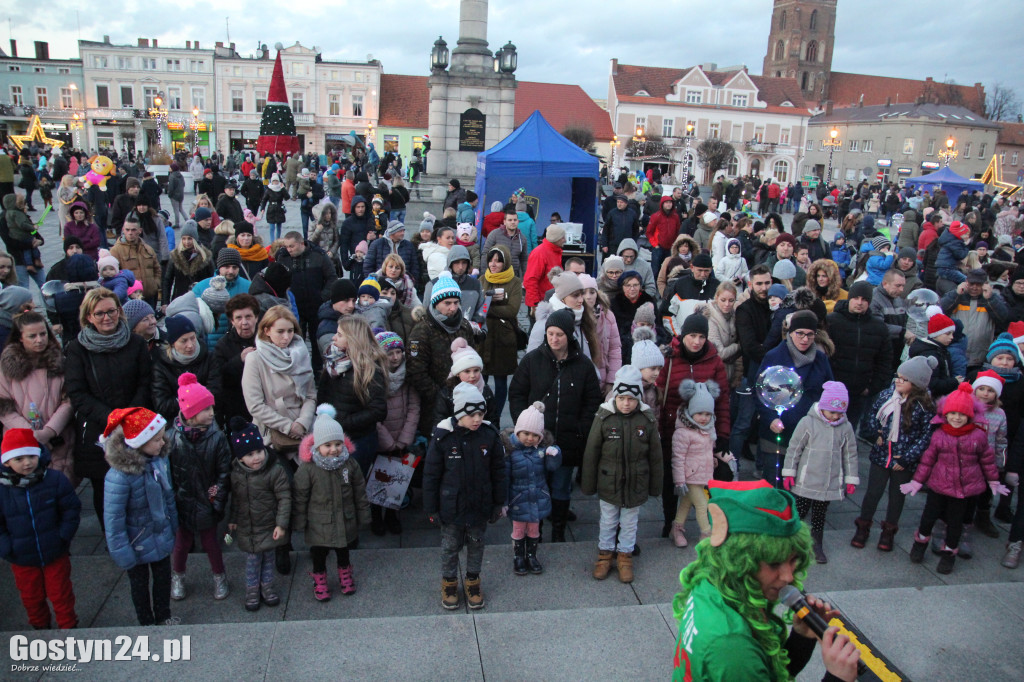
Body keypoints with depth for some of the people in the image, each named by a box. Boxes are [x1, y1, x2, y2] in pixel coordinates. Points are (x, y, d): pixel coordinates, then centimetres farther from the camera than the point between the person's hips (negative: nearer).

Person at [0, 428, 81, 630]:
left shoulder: (55, 479, -16)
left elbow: (72, 510, -7)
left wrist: (63, 536, -13)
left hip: (56, 554, -1)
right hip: (22, 560, 1)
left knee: (61, 594, 14)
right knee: (31, 597, 21)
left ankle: (68, 627, 35)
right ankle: (40, 627, 45)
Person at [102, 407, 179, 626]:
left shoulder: (160, 459, -15)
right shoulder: (120, 476, -32)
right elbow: (113, 518, -23)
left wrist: (173, 524, 11)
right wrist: (121, 552, -17)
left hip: (161, 536, 5)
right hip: (138, 543, -5)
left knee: (163, 577, 24)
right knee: (140, 584, 21)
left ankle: (163, 617, 48)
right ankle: (146, 623, 44)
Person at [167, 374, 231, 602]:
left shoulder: (216, 437, -14)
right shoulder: (173, 437, -14)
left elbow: (224, 472, -9)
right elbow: (165, 471, -7)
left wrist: (218, 500, -11)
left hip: (207, 503, 0)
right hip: (182, 503, 0)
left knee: (211, 541, 15)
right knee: (181, 543, 16)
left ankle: (219, 577, 38)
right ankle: (177, 577, 43)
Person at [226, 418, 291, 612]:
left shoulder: (275, 470, -20)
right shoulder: (235, 474, -9)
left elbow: (284, 498, -15)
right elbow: (235, 498, 7)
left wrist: (281, 523, -16)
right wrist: (232, 519, 11)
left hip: (269, 526, -1)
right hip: (246, 527, 1)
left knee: (268, 556, 16)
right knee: (252, 559, 12)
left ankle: (267, 585, 36)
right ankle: (252, 589, 32)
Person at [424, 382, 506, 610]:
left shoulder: (489, 435, -11)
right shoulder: (442, 437, -17)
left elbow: (498, 471, 0)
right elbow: (431, 475, -8)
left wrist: (498, 503, 4)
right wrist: (431, 509, -5)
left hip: (480, 505, 2)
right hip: (451, 505, -2)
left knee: (476, 544, 18)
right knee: (450, 546, 15)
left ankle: (473, 581, 40)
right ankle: (449, 582, 38)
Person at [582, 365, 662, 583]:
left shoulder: (647, 420, -11)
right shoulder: (604, 417, -14)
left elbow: (655, 456, 0)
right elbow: (590, 453, -7)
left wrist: (655, 485, 5)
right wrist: (588, 484, -3)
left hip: (636, 484, 1)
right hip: (609, 483, -1)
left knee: (629, 522, 17)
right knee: (608, 521, 16)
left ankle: (625, 554, 35)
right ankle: (605, 553, 36)